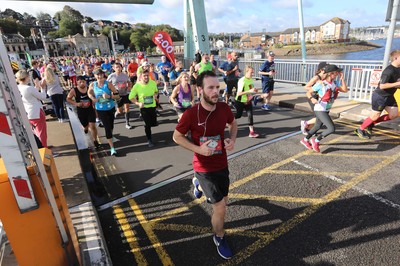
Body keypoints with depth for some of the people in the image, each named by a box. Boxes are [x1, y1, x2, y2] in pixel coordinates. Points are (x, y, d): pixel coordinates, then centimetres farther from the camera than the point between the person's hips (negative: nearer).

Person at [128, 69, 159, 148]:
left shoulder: (153, 83, -10)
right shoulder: (137, 86, -16)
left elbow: (156, 91, 11)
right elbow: (131, 97, -6)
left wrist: (155, 95, -11)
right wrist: (138, 103, -20)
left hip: (153, 106, 3)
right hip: (144, 107, -3)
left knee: (154, 124, 9)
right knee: (148, 125, 1)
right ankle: (149, 140, 22)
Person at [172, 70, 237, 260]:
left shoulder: (224, 108, -9)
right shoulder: (191, 114, -23)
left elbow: (233, 124, 12)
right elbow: (176, 137, -10)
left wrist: (232, 139, -8)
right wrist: (198, 149, -22)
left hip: (222, 164, 6)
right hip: (205, 168, -5)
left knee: (223, 201, 24)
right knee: (220, 208, -3)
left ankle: (198, 184, 54)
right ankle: (219, 238, 30)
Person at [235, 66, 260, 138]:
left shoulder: (251, 79, 0)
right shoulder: (242, 81, -24)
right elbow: (239, 93, -29)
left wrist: (254, 90, -4)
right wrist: (249, 91, -35)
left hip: (248, 101, 6)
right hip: (240, 102, -6)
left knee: (250, 115, -4)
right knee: (238, 115, 11)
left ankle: (251, 132, -2)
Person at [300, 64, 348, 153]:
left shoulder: (334, 83, 3)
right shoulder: (321, 83, -17)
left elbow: (345, 90, -2)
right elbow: (308, 92, -13)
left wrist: (342, 78, -6)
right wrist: (312, 99, -33)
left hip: (326, 110, 8)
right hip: (320, 110, -8)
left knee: (317, 126, 21)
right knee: (332, 128, -14)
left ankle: (305, 140, 39)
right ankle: (316, 141, 5)